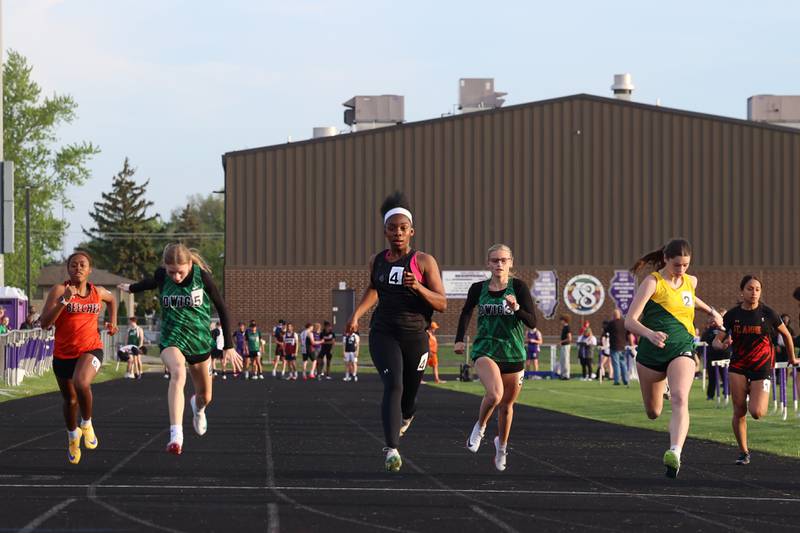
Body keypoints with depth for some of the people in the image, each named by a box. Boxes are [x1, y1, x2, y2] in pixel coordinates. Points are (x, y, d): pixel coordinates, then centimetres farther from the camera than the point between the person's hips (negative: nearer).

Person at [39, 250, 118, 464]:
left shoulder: (98, 292, 2)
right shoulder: (59, 290, -9)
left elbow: (112, 299, 29)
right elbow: (45, 323, -19)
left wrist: (112, 322, 17)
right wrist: (64, 300, -27)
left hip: (91, 349, 0)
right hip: (63, 353, 1)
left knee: (81, 383, -32)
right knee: (70, 399, 16)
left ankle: (87, 423, -5)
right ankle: (72, 435, 46)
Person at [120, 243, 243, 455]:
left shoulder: (202, 276, -15)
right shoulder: (161, 275, -10)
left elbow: (222, 308, -5)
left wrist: (229, 346, -4)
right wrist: (131, 288, 36)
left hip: (199, 340, 1)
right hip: (171, 339, -1)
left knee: (205, 397, 14)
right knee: (178, 373, -35)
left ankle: (198, 407, 56)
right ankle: (176, 435, -46)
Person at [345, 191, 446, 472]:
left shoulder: (424, 261, -6)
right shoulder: (377, 261, 5)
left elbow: (442, 304, -8)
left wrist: (418, 287, -24)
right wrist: (356, 314, 15)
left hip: (415, 336, -1)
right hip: (383, 334, 1)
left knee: (409, 395, 12)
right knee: (393, 385, -22)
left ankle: (404, 416, 52)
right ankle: (391, 449, -28)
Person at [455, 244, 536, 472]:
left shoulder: (518, 287, -5)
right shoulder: (478, 289, 1)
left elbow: (532, 322, -11)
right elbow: (466, 312, 20)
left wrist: (516, 308, -27)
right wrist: (460, 338, 10)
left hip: (513, 354, 1)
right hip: (485, 350, -1)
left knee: (506, 405, 12)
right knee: (495, 394, -27)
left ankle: (502, 445, 39)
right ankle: (479, 427, 2)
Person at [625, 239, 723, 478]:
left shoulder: (691, 281, 7)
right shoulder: (653, 283, -10)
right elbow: (630, 321, -19)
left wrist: (711, 311, 31)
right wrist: (650, 334, -37)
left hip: (681, 351, 2)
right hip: (651, 352, -2)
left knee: (680, 400, -26)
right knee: (653, 413, 15)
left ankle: (675, 452, -42)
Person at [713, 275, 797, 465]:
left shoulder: (767, 313, -4)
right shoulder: (732, 314, -1)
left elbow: (786, 335, 11)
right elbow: (716, 341, 0)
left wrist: (792, 358, 21)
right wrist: (722, 345, -24)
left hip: (762, 367, -2)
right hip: (738, 367, 2)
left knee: (756, 413, -15)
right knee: (739, 411, -4)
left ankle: (758, 398, 23)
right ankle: (743, 452, 12)